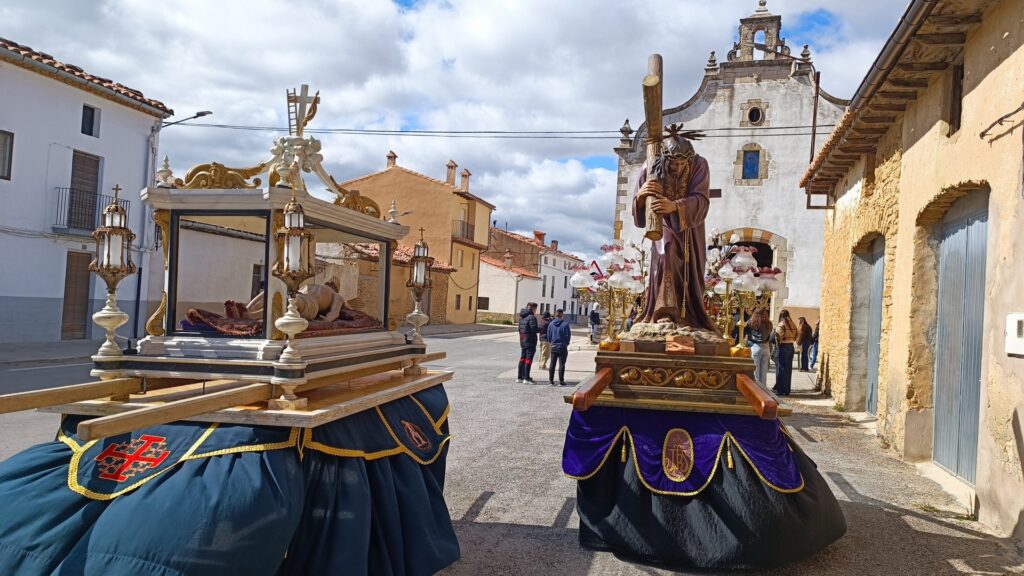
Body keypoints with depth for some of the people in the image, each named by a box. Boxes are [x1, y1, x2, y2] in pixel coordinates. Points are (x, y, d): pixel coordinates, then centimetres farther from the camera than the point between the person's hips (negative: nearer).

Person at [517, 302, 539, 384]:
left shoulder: (522, 317, 12)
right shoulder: (532, 317, -14)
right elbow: (534, 330, -20)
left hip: (522, 341, 8)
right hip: (530, 341, -8)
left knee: (522, 359, 14)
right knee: (528, 359, -4)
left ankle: (520, 377, 19)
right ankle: (526, 378, -3)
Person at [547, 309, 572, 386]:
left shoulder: (551, 324, 0)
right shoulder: (565, 324, -12)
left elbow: (548, 335, 4)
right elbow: (568, 335, -8)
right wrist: (566, 343, 8)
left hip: (553, 346, 4)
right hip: (562, 346, -4)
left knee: (552, 364, 10)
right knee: (561, 364, 2)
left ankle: (551, 380, 12)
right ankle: (561, 381, 2)